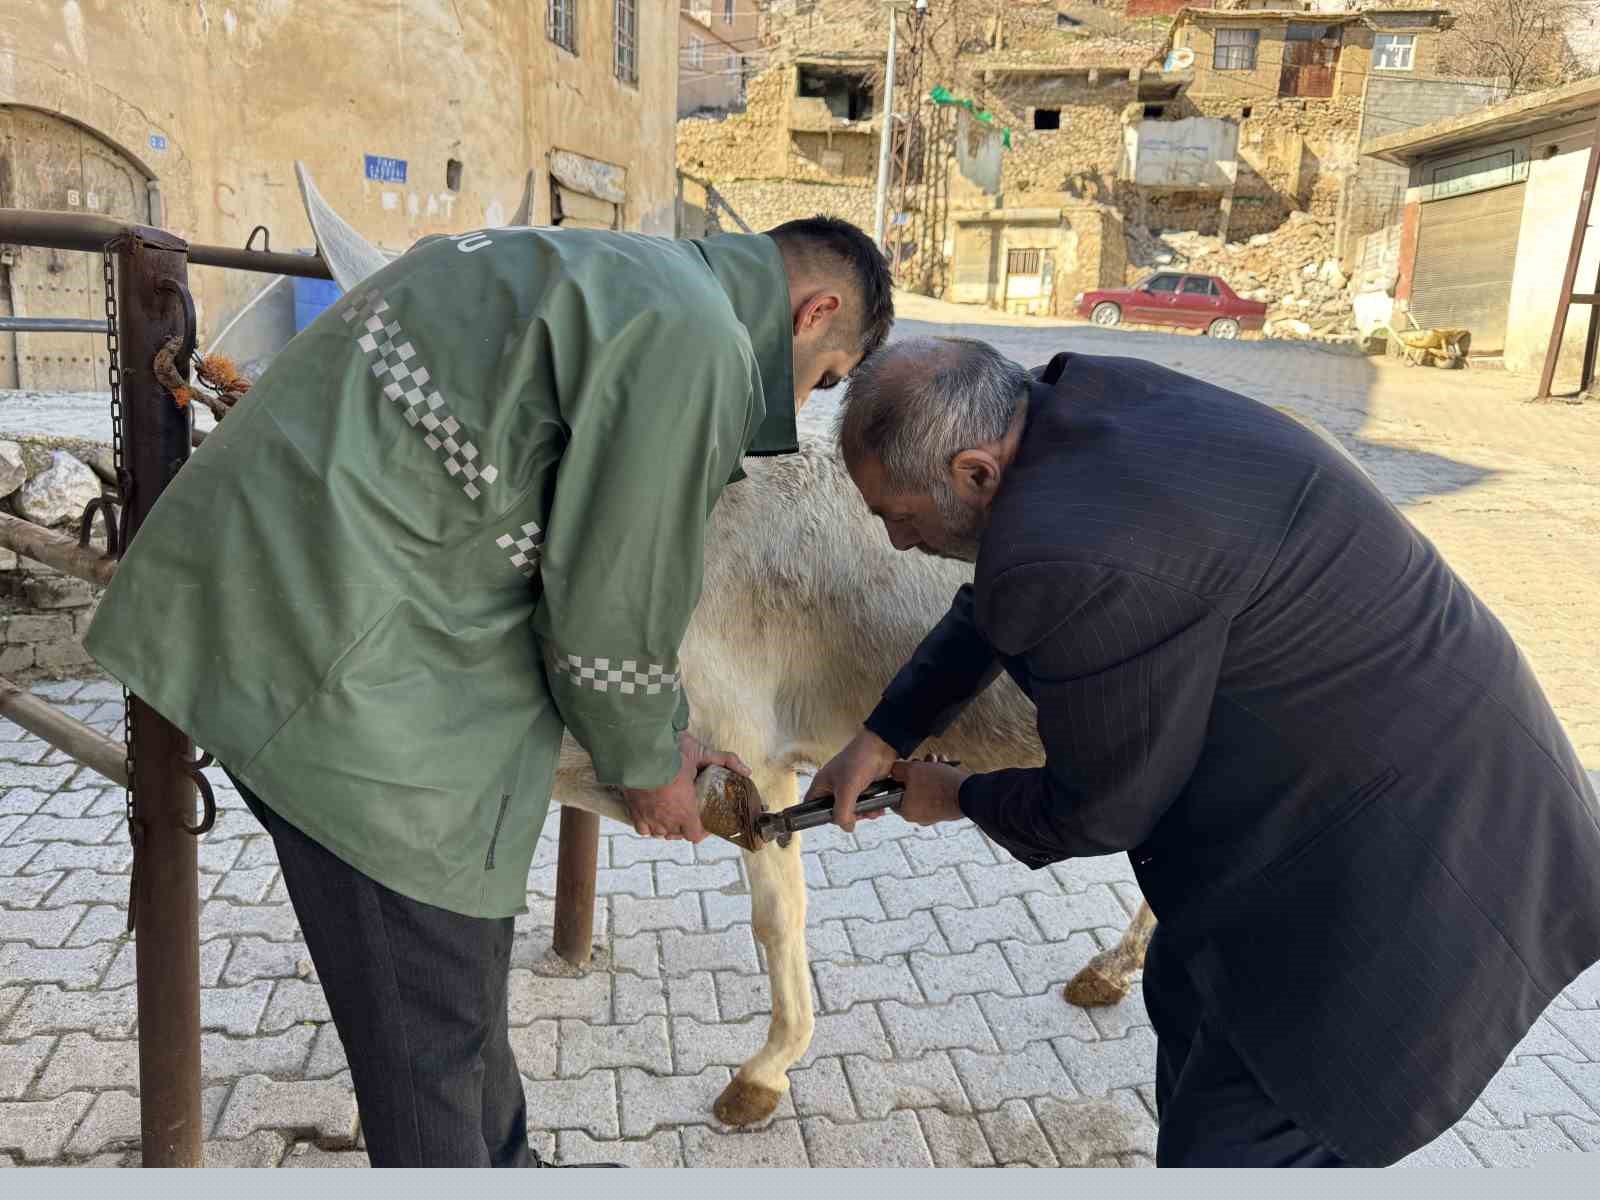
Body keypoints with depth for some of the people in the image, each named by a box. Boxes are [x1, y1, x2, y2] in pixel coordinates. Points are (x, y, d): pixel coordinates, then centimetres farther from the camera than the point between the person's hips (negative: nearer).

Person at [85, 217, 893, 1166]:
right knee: (430, 1022, 6)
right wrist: (645, 763, 7)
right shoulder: (690, 332, -15)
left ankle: (504, 1169, 45)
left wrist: (666, 733, 25)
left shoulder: (611, 277, 18)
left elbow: (597, 557, 22)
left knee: (465, 953, 24)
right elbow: (606, 605, -13)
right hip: (341, 656, -11)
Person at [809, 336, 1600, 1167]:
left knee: (1238, 1144, 1)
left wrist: (959, 799, 2)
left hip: (1409, 854, -10)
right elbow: (993, 607, 12)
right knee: (1188, 998, 25)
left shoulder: (1078, 560, -33)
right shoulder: (1071, 403, -5)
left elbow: (1100, 811, -16)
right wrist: (884, 735, 11)